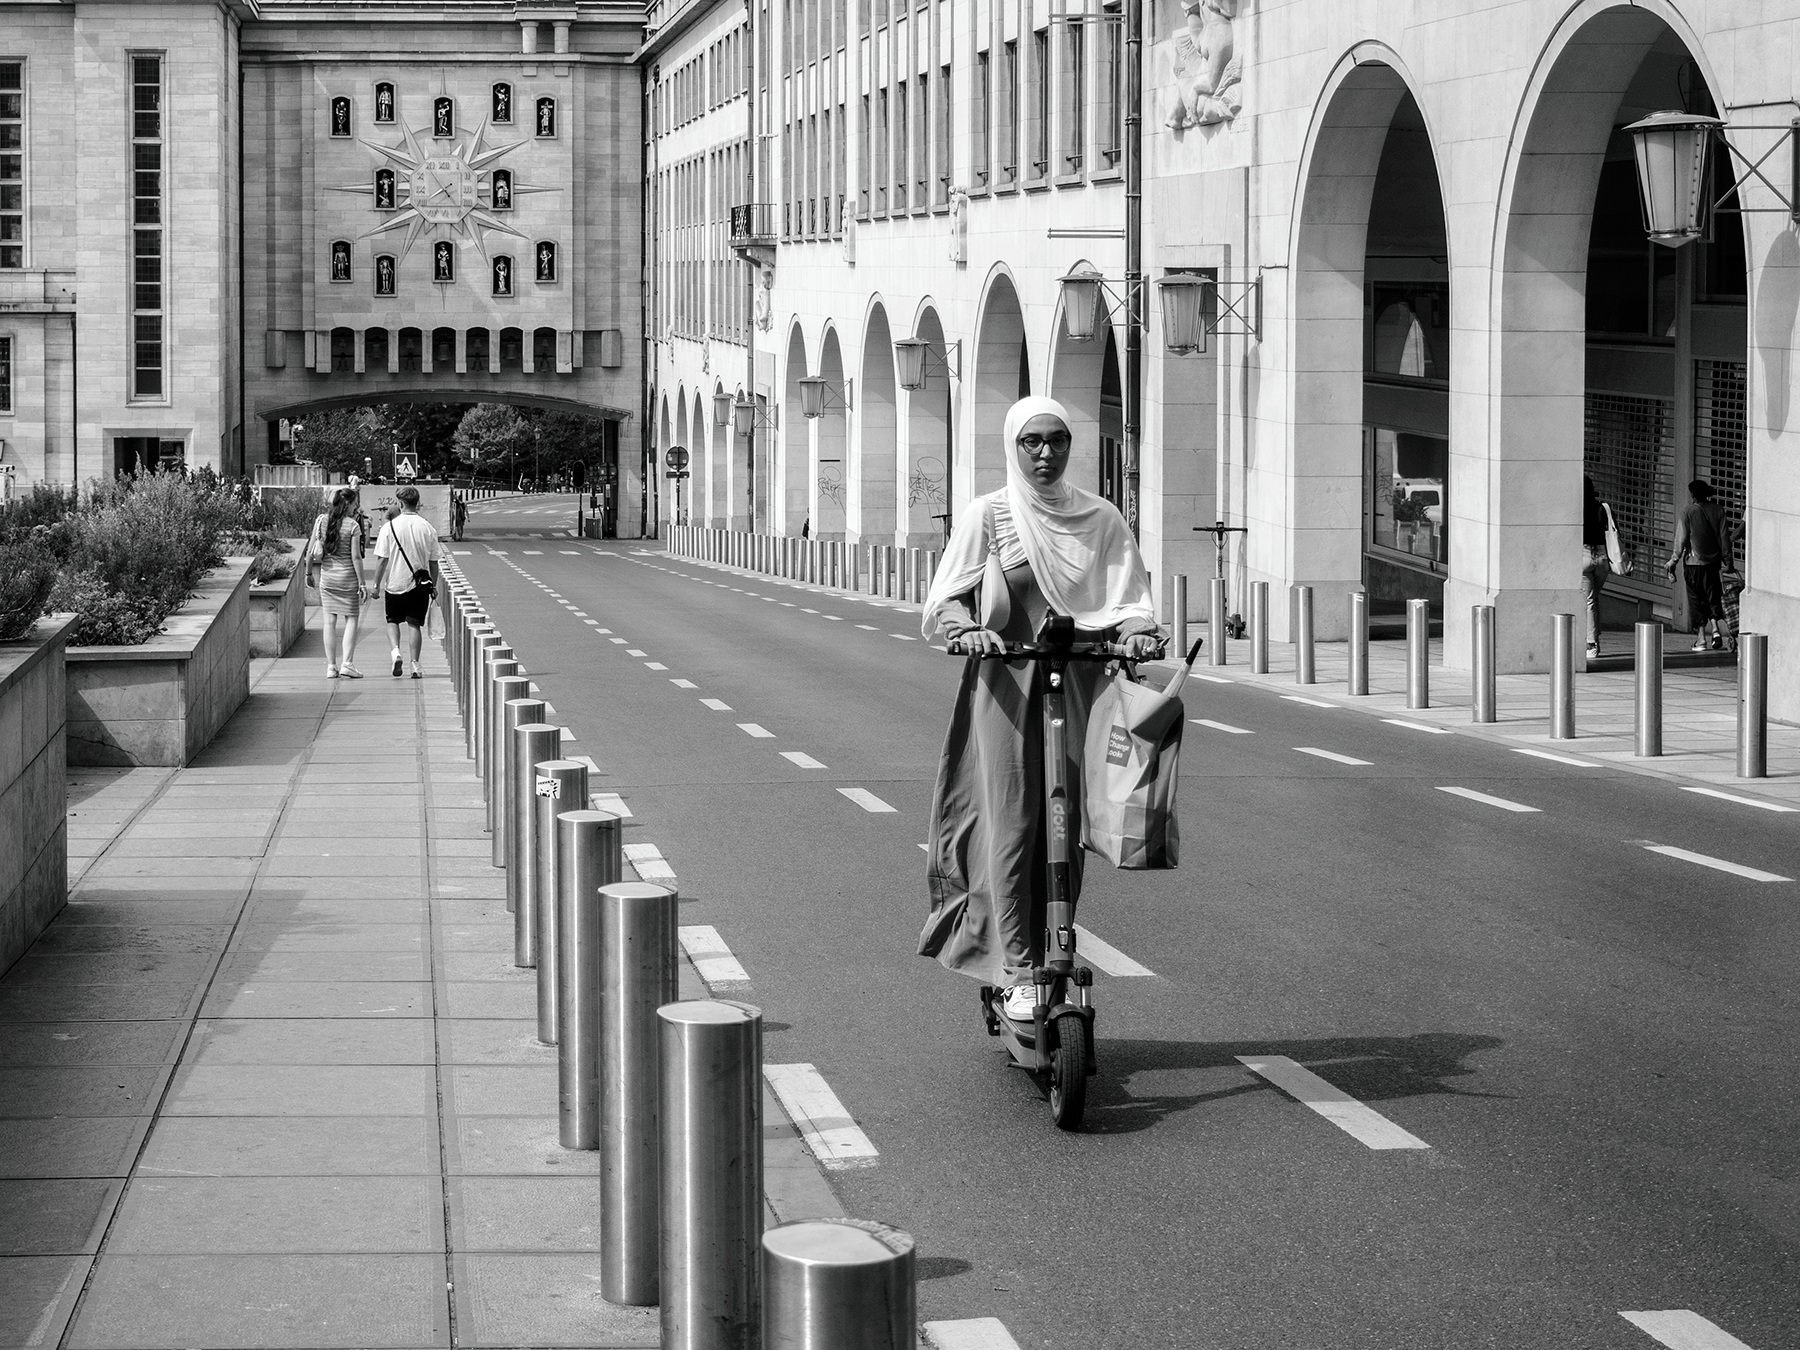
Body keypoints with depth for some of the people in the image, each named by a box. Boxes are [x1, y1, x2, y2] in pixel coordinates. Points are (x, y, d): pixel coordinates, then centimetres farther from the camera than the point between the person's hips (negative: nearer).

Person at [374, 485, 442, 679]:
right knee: (414, 623, 7)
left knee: (393, 620, 14)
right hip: (420, 585, 1)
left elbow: (382, 560, -7)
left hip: (395, 583, -1)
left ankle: (395, 650, -9)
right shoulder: (428, 528, -2)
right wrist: (434, 586, 15)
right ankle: (414, 663, 0)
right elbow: (433, 563, 3)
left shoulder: (390, 527, -7)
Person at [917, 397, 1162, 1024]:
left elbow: (1130, 595, 4)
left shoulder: (1100, 517, 8)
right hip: (1007, 684, -2)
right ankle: (1016, 973, -1)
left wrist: (1137, 629, -18)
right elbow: (942, 601, -2)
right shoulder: (989, 514, 1)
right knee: (1012, 826, -5)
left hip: (1079, 682, 3)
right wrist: (968, 628, -22)